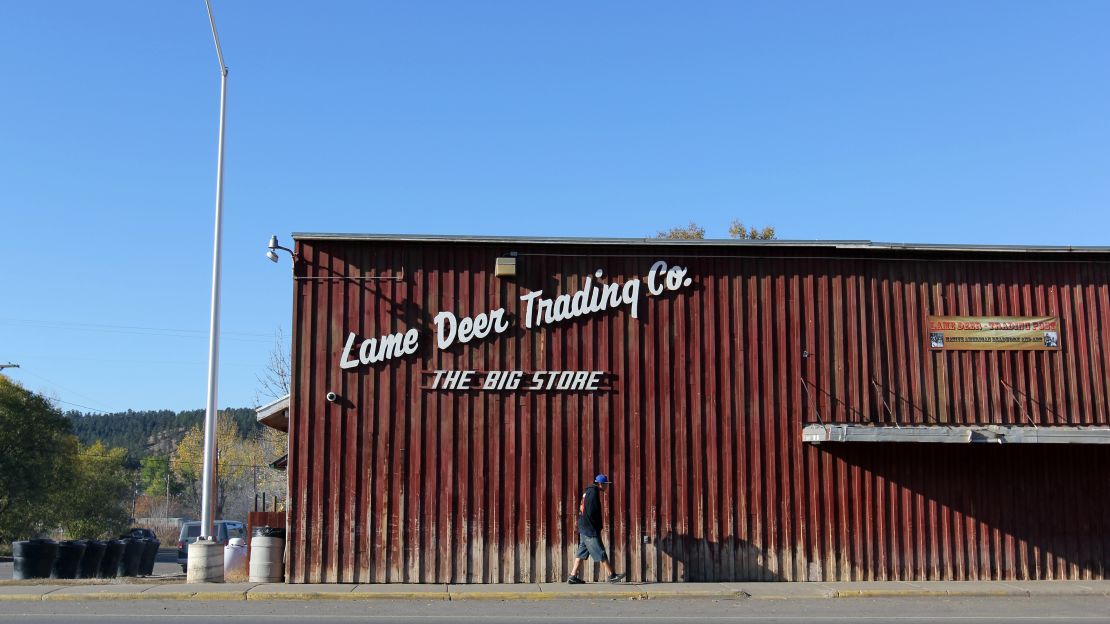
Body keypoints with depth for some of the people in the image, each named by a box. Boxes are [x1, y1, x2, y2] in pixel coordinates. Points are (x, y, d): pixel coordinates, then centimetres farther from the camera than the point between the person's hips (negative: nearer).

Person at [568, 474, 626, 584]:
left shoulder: (588, 492, 16)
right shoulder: (594, 493, -14)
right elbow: (592, 513, -20)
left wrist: (599, 524, 15)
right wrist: (600, 525, -8)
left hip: (584, 529, 10)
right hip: (590, 529, -10)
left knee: (582, 553, 11)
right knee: (600, 553, -3)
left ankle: (573, 577, 11)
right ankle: (611, 575, 2)